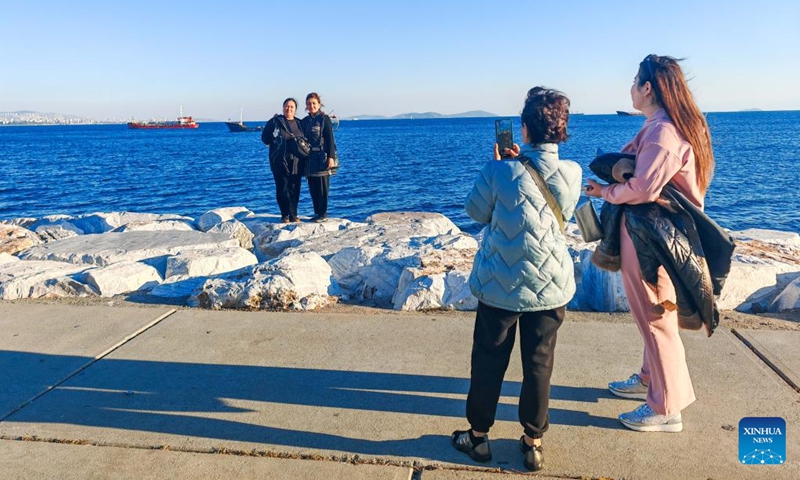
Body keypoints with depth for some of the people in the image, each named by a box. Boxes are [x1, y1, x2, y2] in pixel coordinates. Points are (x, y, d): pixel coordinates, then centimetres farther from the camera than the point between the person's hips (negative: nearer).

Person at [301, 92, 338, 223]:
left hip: (322, 157, -6)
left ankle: (323, 213, 3)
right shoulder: (305, 121, 14)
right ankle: (317, 212, 15)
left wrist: (331, 157, -15)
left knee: (322, 186, -3)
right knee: (312, 187, 7)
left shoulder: (324, 119, -2)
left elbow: (330, 139, -7)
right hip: (309, 158, 6)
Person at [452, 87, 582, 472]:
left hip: (500, 285, -2)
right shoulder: (571, 173, -7)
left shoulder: (500, 170, -15)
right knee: (539, 365, 15)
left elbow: (477, 211, 0)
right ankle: (533, 443, 27)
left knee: (488, 362, 14)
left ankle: (478, 436, 29)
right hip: (550, 286, 2)